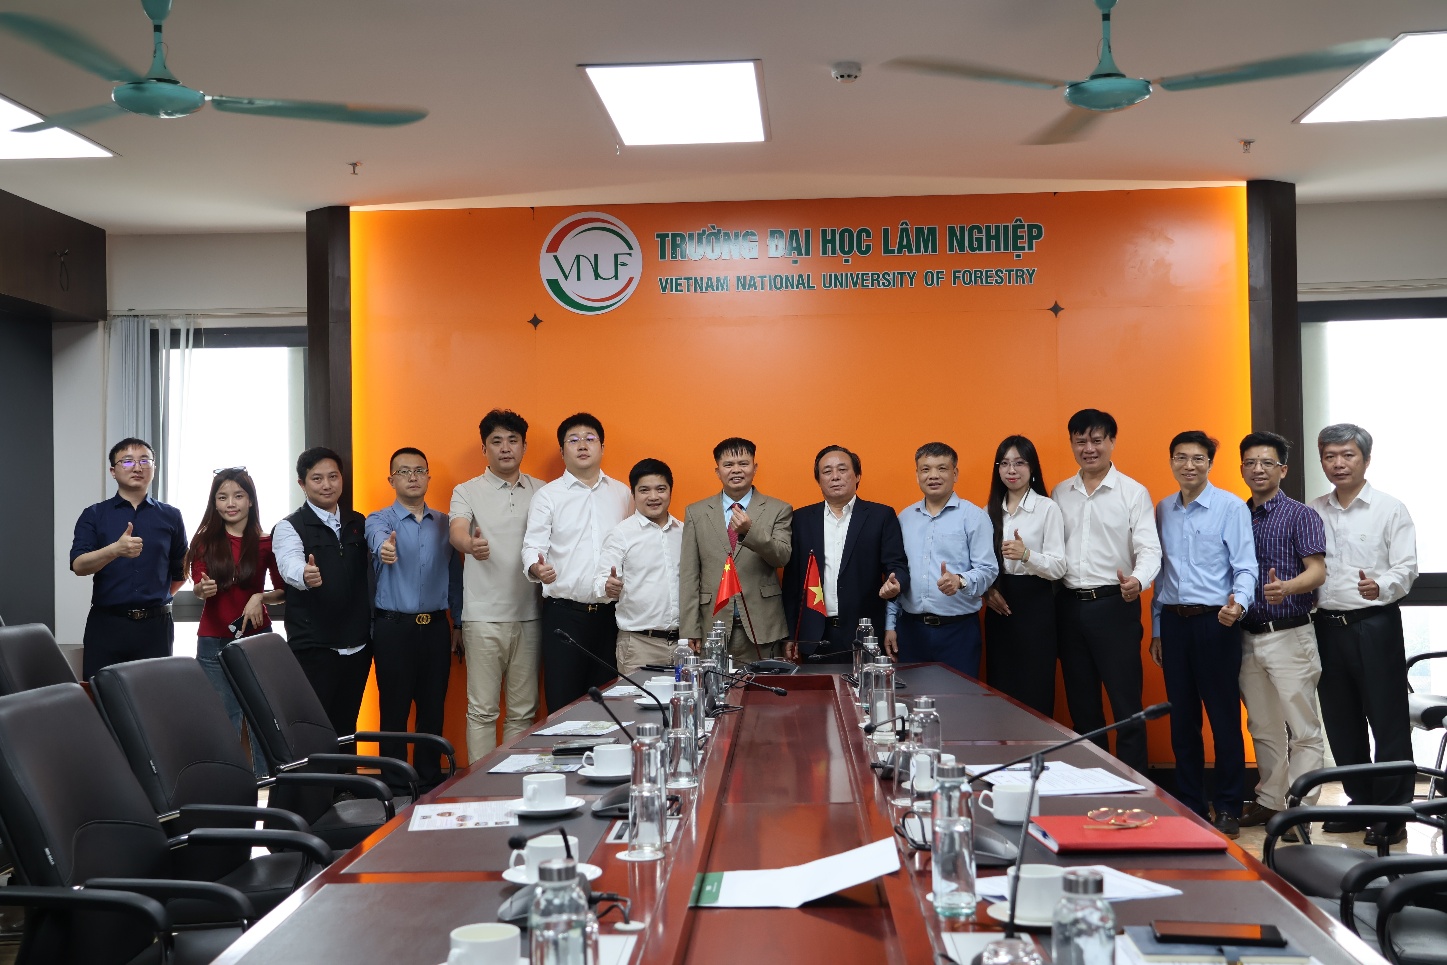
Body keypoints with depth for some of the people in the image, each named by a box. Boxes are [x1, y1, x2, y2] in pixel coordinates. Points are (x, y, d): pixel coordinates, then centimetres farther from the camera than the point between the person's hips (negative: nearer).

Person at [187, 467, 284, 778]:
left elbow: (283, 591, 5)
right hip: (214, 643, 0)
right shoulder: (204, 541, 3)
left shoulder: (266, 543, 1)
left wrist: (260, 597, -15)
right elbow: (198, 587, -5)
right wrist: (204, 589, -27)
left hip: (257, 637, 0)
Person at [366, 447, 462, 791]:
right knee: (394, 709, 3)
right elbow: (378, 538, -28)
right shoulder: (379, 520, -2)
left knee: (433, 708, 9)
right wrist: (385, 548, -52)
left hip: (436, 626, 3)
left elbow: (455, 576, 13)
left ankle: (430, 780, 21)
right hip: (394, 627, -3)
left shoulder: (444, 524, 10)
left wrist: (459, 623, 9)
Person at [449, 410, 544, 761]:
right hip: (484, 617, -3)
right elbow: (457, 531, -17)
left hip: (529, 615, 3)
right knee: (482, 709, 0)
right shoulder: (468, 492, 2)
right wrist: (471, 544, -40)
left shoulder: (542, 492, 11)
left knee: (523, 710, 8)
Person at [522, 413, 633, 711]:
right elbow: (533, 545, -7)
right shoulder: (548, 495, 3)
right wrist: (537, 568, -28)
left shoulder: (622, 493, 12)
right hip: (564, 613, -3)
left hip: (610, 612, 3)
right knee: (563, 704, -2)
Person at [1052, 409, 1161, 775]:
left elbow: (1149, 549, -10)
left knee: (1126, 703, -2)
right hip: (1070, 605, 4)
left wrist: (1138, 580, -30)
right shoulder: (1060, 494, 11)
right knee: (1081, 704, 12)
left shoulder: (1133, 493, -2)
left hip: (1114, 605, -4)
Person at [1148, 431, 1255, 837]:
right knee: (1182, 720, 10)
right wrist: (1157, 629, 14)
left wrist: (1238, 602, -29)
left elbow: (1245, 567, -9)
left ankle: (1227, 808, 10)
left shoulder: (1230, 507, -5)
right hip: (1173, 621, 5)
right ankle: (1189, 804, 21)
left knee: (1224, 717, 0)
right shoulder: (1163, 510, 11)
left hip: (1215, 621, -5)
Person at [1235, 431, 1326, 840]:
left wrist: (1285, 587, -32)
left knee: (1303, 729, -2)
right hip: (1247, 635, 5)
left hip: (1289, 634, -5)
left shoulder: (1300, 515, -4)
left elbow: (1317, 571, -14)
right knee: (1263, 728, 14)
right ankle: (1268, 799, 24)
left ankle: (1299, 809, 3)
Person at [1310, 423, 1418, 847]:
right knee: (1341, 724, 12)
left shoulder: (1390, 509, -2)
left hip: (1375, 624, -5)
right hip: (1327, 625, 5)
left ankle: (1392, 814, 5)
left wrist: (1381, 586, -28)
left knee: (1388, 722, -2)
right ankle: (1361, 803, 24)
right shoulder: (1312, 513, 11)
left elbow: (1407, 568, -8)